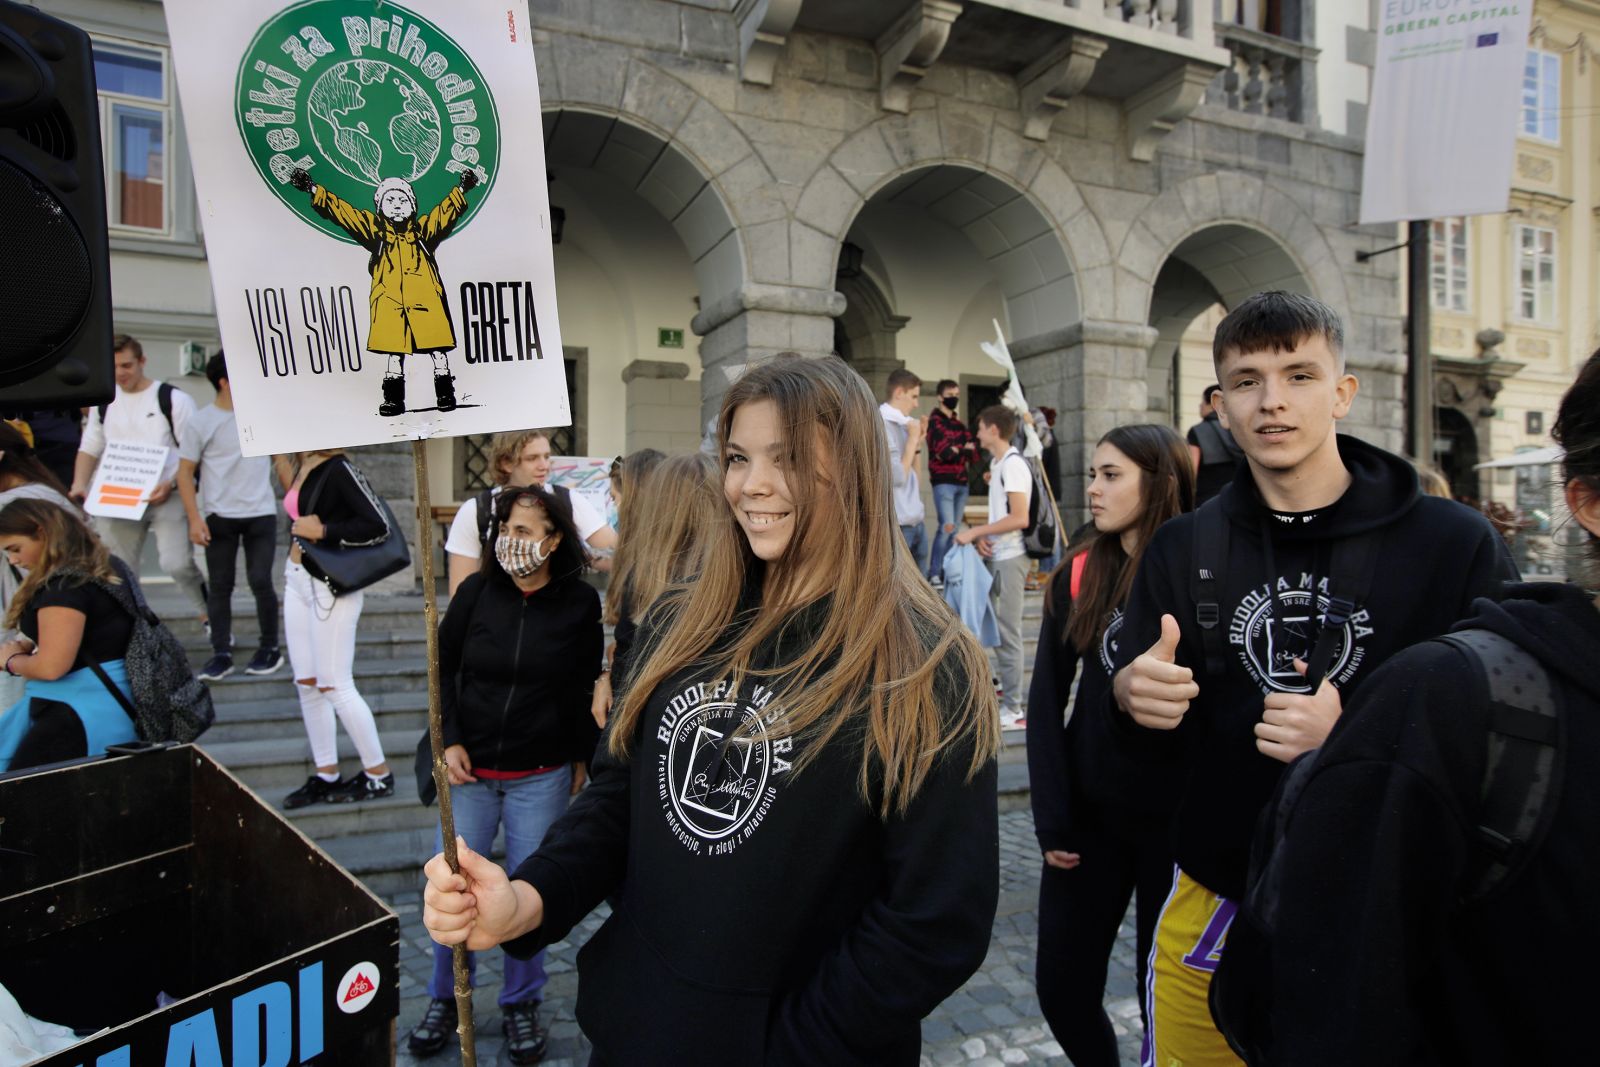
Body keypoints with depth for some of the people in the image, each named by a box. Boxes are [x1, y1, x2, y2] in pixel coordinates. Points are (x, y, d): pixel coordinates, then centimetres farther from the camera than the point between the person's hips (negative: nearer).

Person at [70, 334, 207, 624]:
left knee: (177, 564, -15)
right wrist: (79, 484, 2)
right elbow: (89, 448, 18)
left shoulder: (172, 399, -4)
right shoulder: (103, 402, 12)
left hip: (166, 497, -5)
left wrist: (171, 484, -20)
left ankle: (210, 612, 7)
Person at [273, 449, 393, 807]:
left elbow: (378, 526, -21)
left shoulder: (339, 469, -17)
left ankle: (378, 774, 10)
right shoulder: (302, 466, 8)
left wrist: (322, 531, -18)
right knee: (306, 683, 12)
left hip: (330, 586, -9)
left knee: (334, 685, -3)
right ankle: (326, 775, 22)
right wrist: (280, 460, 13)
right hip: (298, 579, 9)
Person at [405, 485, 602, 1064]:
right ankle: (445, 999, 33)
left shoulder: (580, 602, -8)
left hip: (541, 776, -1)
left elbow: (586, 688, 1)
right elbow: (443, 667, 6)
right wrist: (450, 740, -2)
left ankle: (521, 1004, 30)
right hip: (471, 768, 2)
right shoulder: (476, 591, -5)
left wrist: (582, 759, 4)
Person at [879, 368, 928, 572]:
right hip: (897, 523, -9)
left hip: (916, 520, 9)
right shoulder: (882, 424, -13)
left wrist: (918, 442, 7)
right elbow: (898, 476, -16)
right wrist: (912, 439, -8)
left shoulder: (902, 424, 13)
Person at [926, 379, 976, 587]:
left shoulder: (960, 425, 19)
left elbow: (974, 455, 10)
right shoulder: (935, 421, -2)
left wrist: (956, 450, -8)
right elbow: (944, 451, -15)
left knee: (955, 529, 7)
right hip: (943, 481, -7)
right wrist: (964, 450, 2)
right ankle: (934, 573, -8)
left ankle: (947, 571, 12)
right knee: (947, 526, -14)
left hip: (961, 482, 7)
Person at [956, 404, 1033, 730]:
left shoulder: (1013, 464, -15)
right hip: (996, 554, 9)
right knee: (997, 626, 16)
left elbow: (1019, 518, -22)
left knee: (1007, 630, -5)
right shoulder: (997, 463, 14)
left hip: (1010, 557, -9)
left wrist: (976, 531, -17)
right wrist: (983, 536, 2)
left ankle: (1013, 710, 2)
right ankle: (1007, 687, 30)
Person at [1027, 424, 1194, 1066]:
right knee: (1062, 989, 10)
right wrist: (1051, 817, -5)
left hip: (1178, 819, -3)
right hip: (1090, 813, 3)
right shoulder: (1077, 574, 0)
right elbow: (1047, 699, 0)